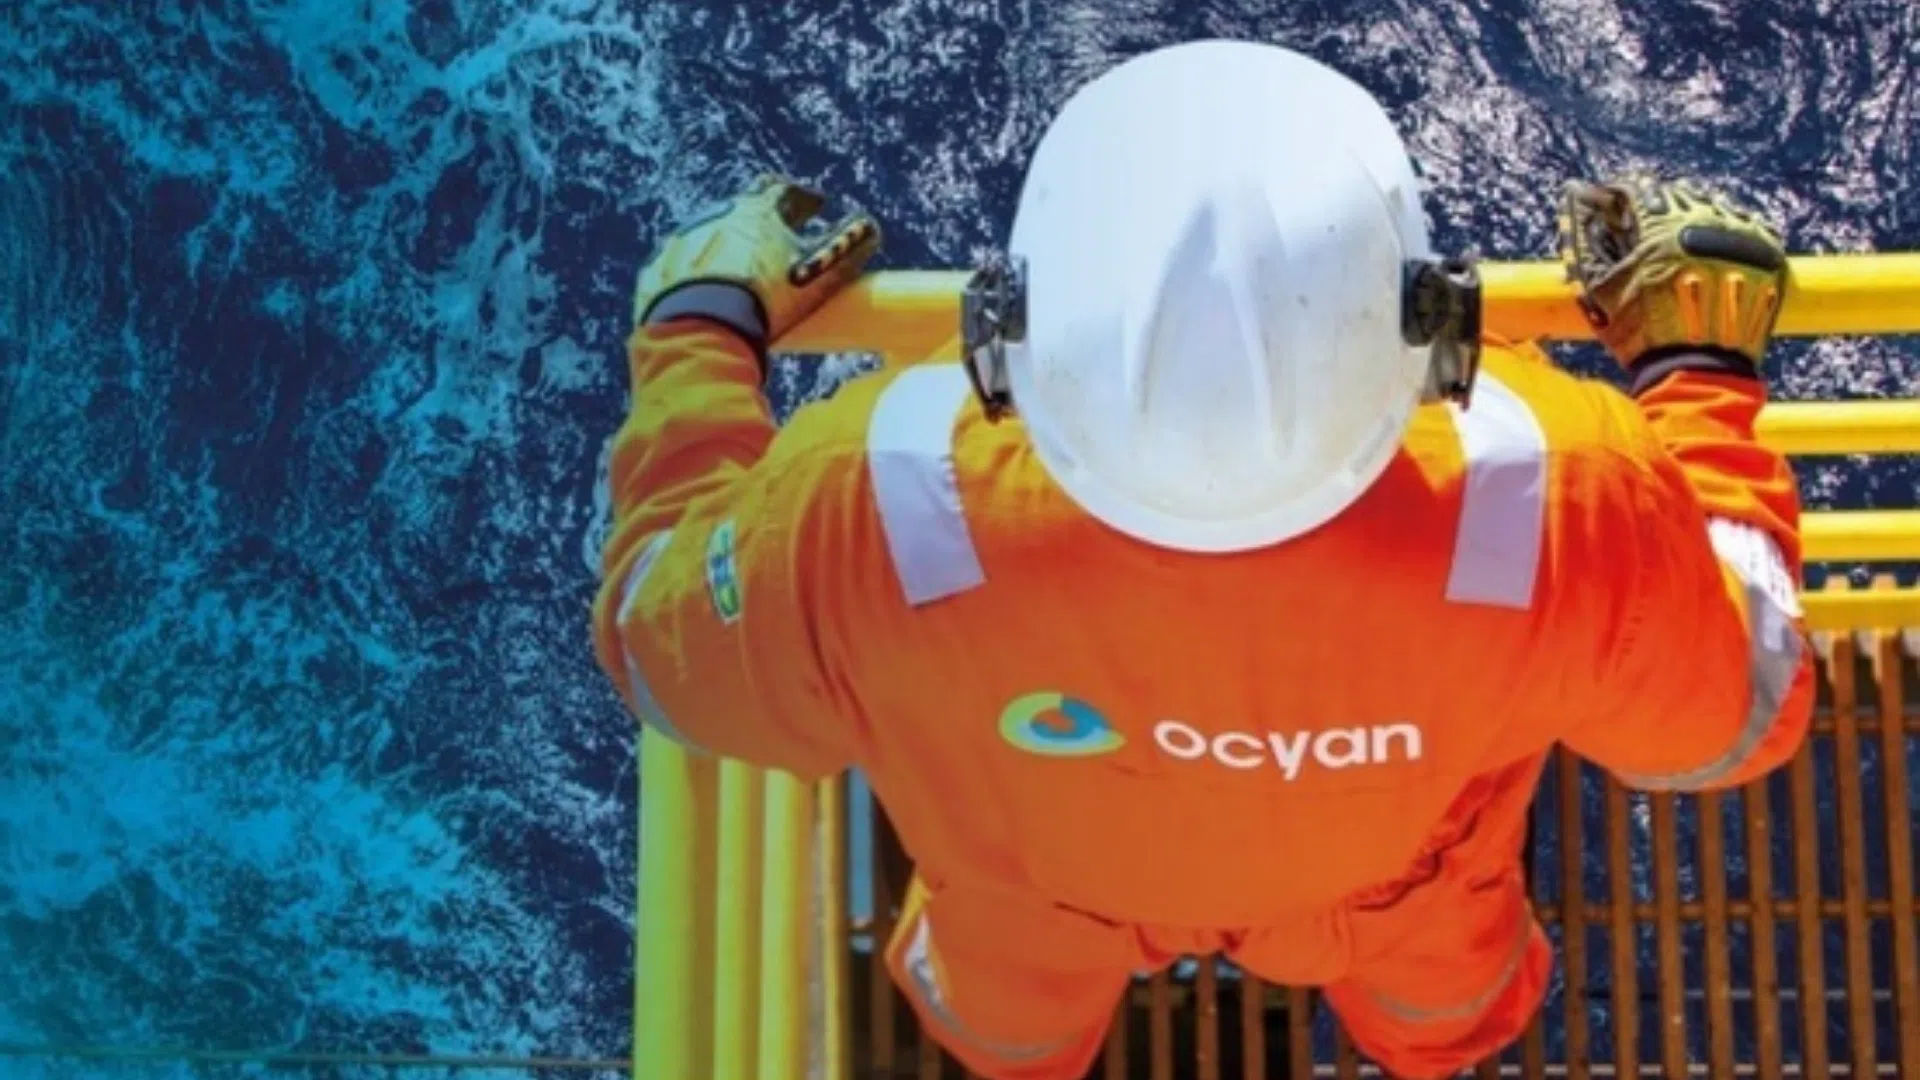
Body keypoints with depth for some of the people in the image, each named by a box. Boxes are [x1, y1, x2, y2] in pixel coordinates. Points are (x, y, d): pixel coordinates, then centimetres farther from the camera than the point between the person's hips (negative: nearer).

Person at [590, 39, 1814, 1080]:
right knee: (1431, 966, 41)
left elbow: (662, 637, -21)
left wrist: (702, 327, -5)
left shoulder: (882, 523, -46)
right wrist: (1699, 364, -8)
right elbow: (1732, 713, -20)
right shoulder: (1555, 517, -45)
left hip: (1036, 890, 0)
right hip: (1393, 883, 1)